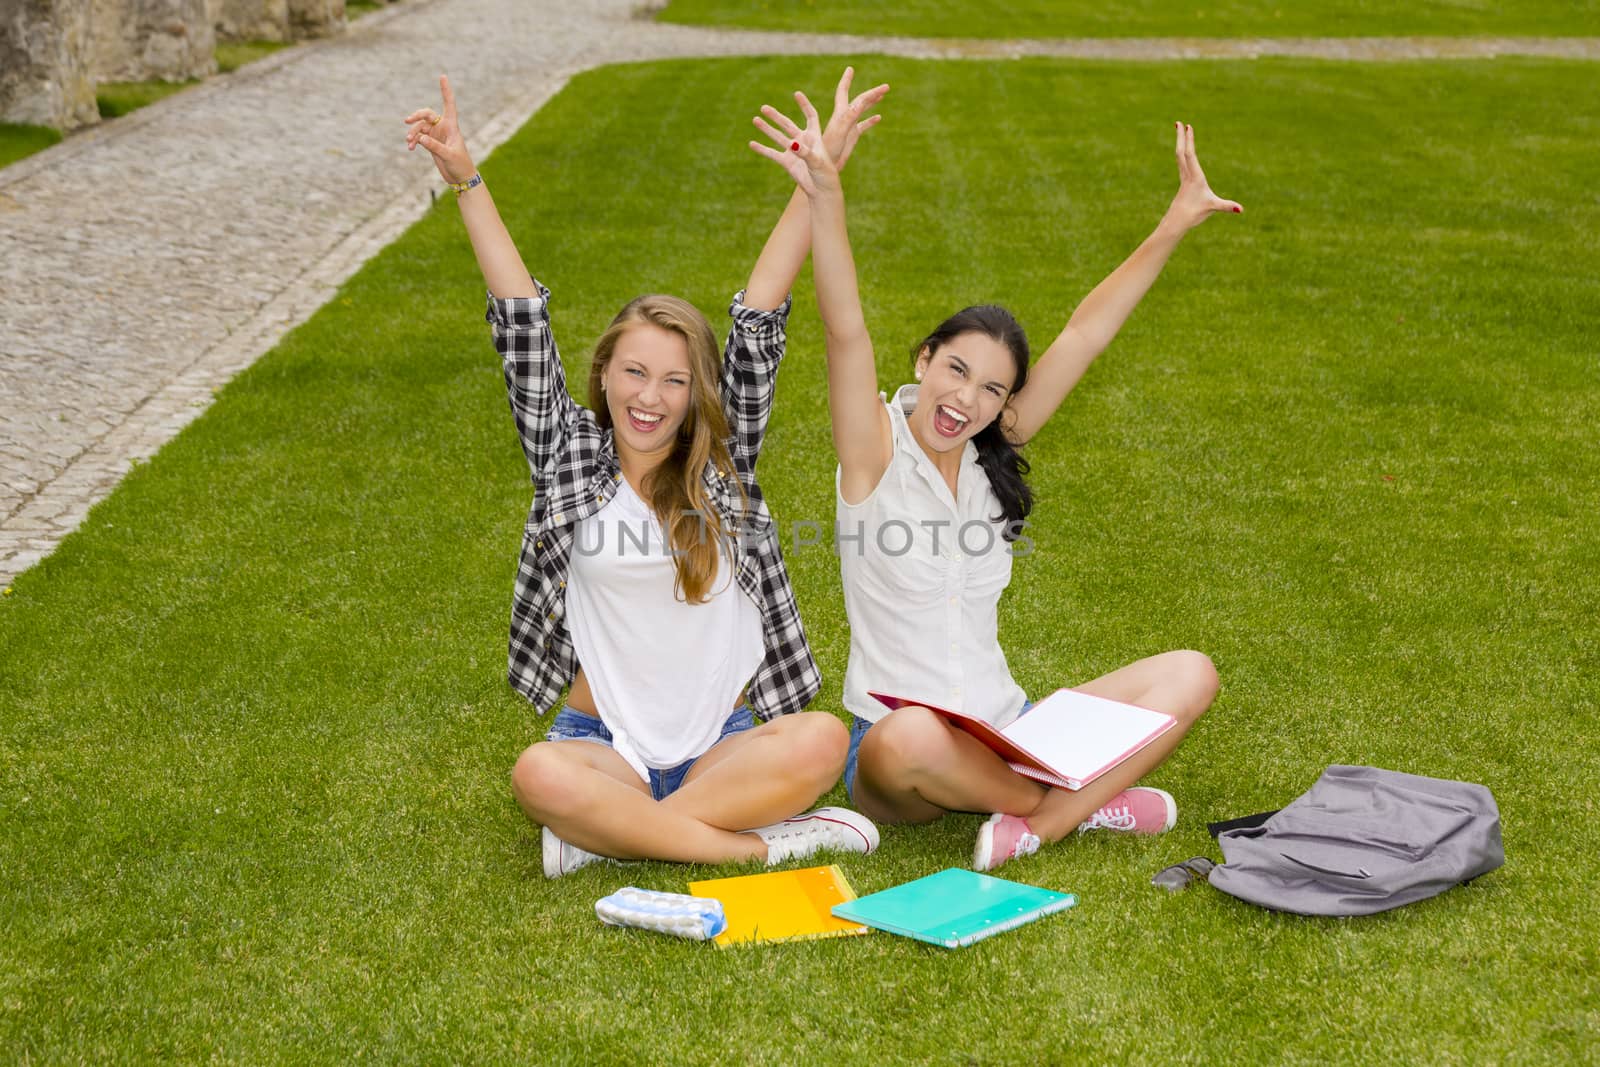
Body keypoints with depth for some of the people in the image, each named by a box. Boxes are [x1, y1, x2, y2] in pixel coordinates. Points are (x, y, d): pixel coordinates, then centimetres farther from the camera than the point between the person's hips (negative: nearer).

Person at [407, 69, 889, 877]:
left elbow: (759, 321, -2)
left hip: (722, 743, 2)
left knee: (823, 741, -31)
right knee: (540, 778, -36)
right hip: (601, 743, -1)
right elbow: (523, 329, -1)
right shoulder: (569, 461, 5)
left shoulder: (723, 466, 5)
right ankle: (764, 844, -28)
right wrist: (466, 183, -6)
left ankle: (606, 835, -22)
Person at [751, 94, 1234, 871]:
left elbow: (1083, 338, 3)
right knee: (912, 738, -42)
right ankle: (1087, 800, -14)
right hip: (891, 751, -5)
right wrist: (824, 197, -38)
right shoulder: (876, 452, -7)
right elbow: (846, 332, -24)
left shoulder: (992, 457, 6)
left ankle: (1042, 822, -24)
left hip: (1006, 733, 5)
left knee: (1190, 674, -10)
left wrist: (1173, 227, -1)